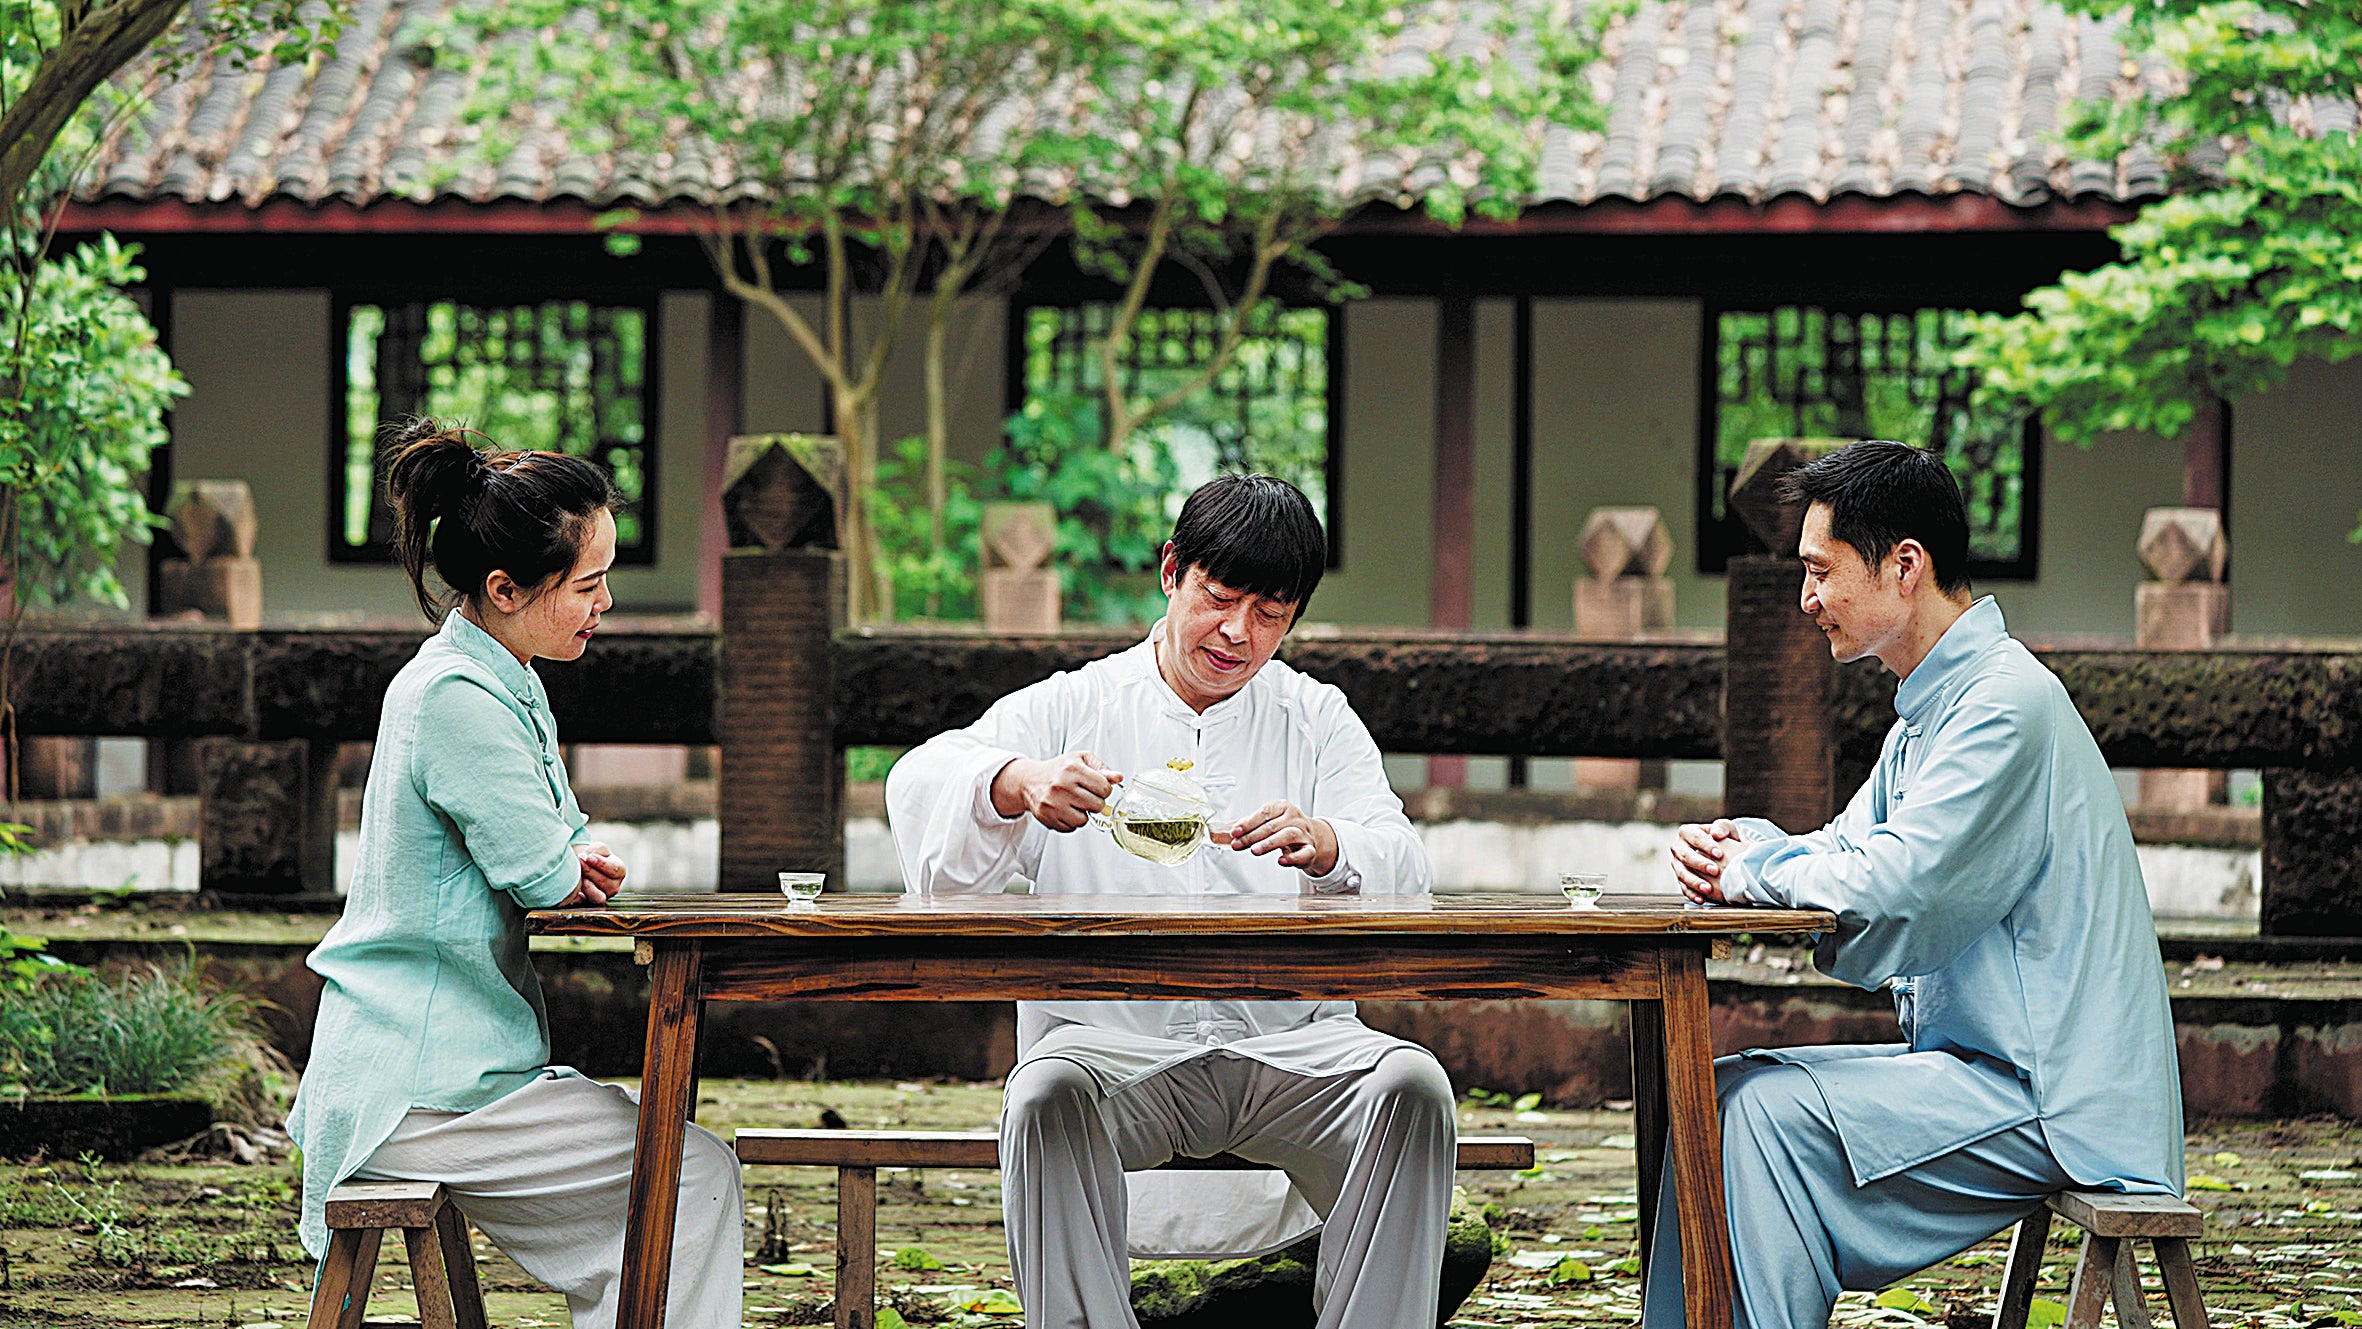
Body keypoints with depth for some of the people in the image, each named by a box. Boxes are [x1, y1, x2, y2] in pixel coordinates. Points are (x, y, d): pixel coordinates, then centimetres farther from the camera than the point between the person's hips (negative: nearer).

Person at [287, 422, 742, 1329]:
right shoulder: (459, 700, -19)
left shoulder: (507, 686, 15)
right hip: (418, 1091, -11)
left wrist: (571, 864, 0)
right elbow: (538, 871, -16)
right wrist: (572, 868, 7)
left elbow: (566, 863, 24)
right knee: (697, 1175, -12)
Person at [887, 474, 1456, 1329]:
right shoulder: (1070, 708, 13)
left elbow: (1401, 866, 0)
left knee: (1412, 1084, -27)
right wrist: (1016, 782, -26)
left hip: (1288, 1045, 1)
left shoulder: (1318, 721, 16)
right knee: (1047, 1096, -34)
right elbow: (920, 787, -2)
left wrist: (1325, 845, -25)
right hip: (1110, 1035, -1)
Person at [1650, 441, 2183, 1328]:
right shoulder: (1933, 707, 17)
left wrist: (1753, 872, -6)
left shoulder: (2004, 700, -17)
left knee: (1770, 1111, -21)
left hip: (2052, 1103, -10)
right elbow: (1848, 850, 20)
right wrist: (1744, 848, -2)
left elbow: (1894, 884, -24)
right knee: (1720, 1095, 2)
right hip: (1980, 1067, 10)